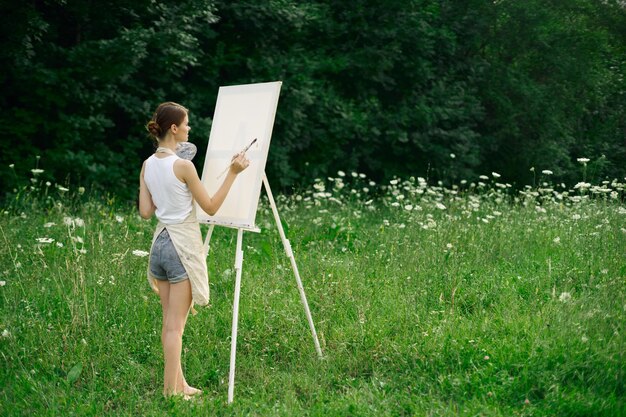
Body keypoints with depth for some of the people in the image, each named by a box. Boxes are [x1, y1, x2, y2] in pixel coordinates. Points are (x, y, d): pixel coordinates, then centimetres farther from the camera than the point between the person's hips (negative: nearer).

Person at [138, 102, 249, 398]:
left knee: (170, 322, 13)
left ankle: (178, 384, 22)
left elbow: (145, 212, 6)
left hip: (159, 241, 7)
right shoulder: (183, 165, -16)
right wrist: (232, 173, -7)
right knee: (175, 325, -3)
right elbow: (210, 207, -10)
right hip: (183, 245, -7)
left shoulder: (148, 165, 5)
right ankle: (170, 393, 2)